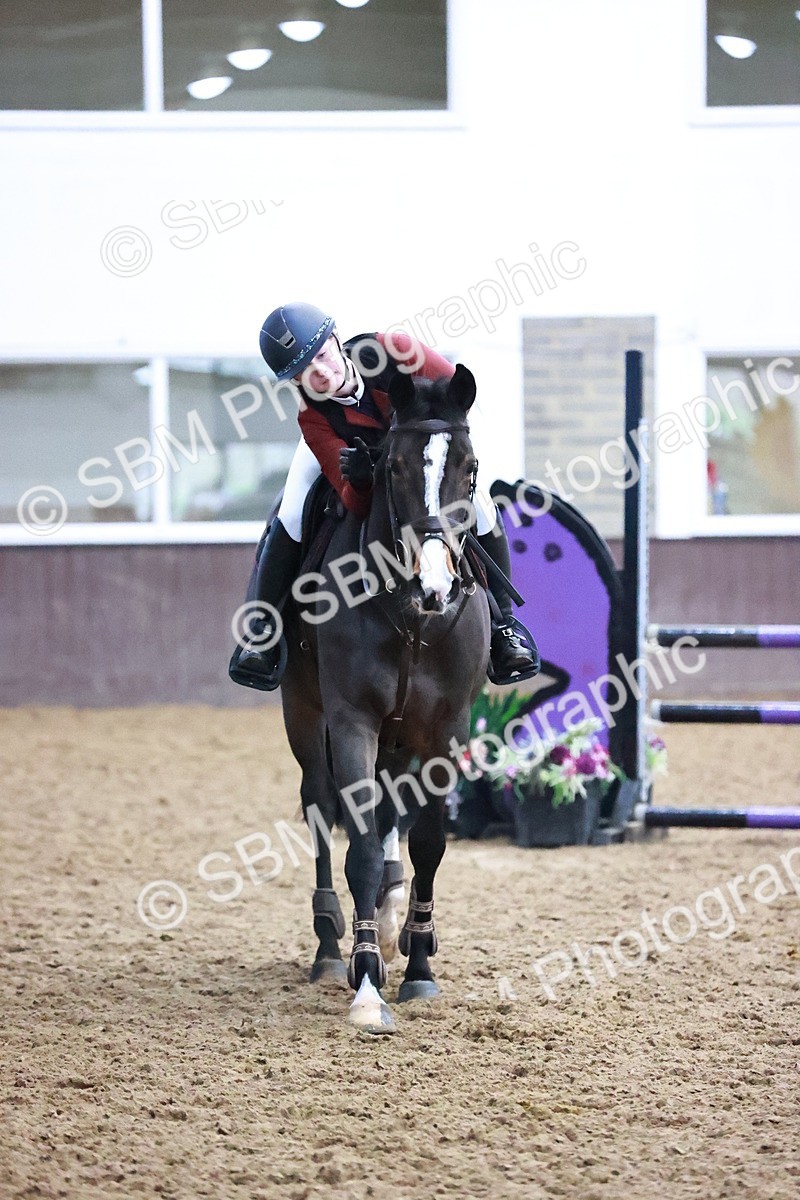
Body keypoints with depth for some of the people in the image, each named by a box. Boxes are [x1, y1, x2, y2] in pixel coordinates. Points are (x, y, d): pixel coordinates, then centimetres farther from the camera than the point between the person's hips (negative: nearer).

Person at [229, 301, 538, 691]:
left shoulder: (392, 350, -40)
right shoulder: (312, 417, -37)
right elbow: (356, 504, -39)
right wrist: (359, 480, -60)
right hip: (344, 447, 0)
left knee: (478, 508, -21)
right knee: (292, 518, -22)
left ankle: (502, 619, -2)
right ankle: (262, 627, -3)